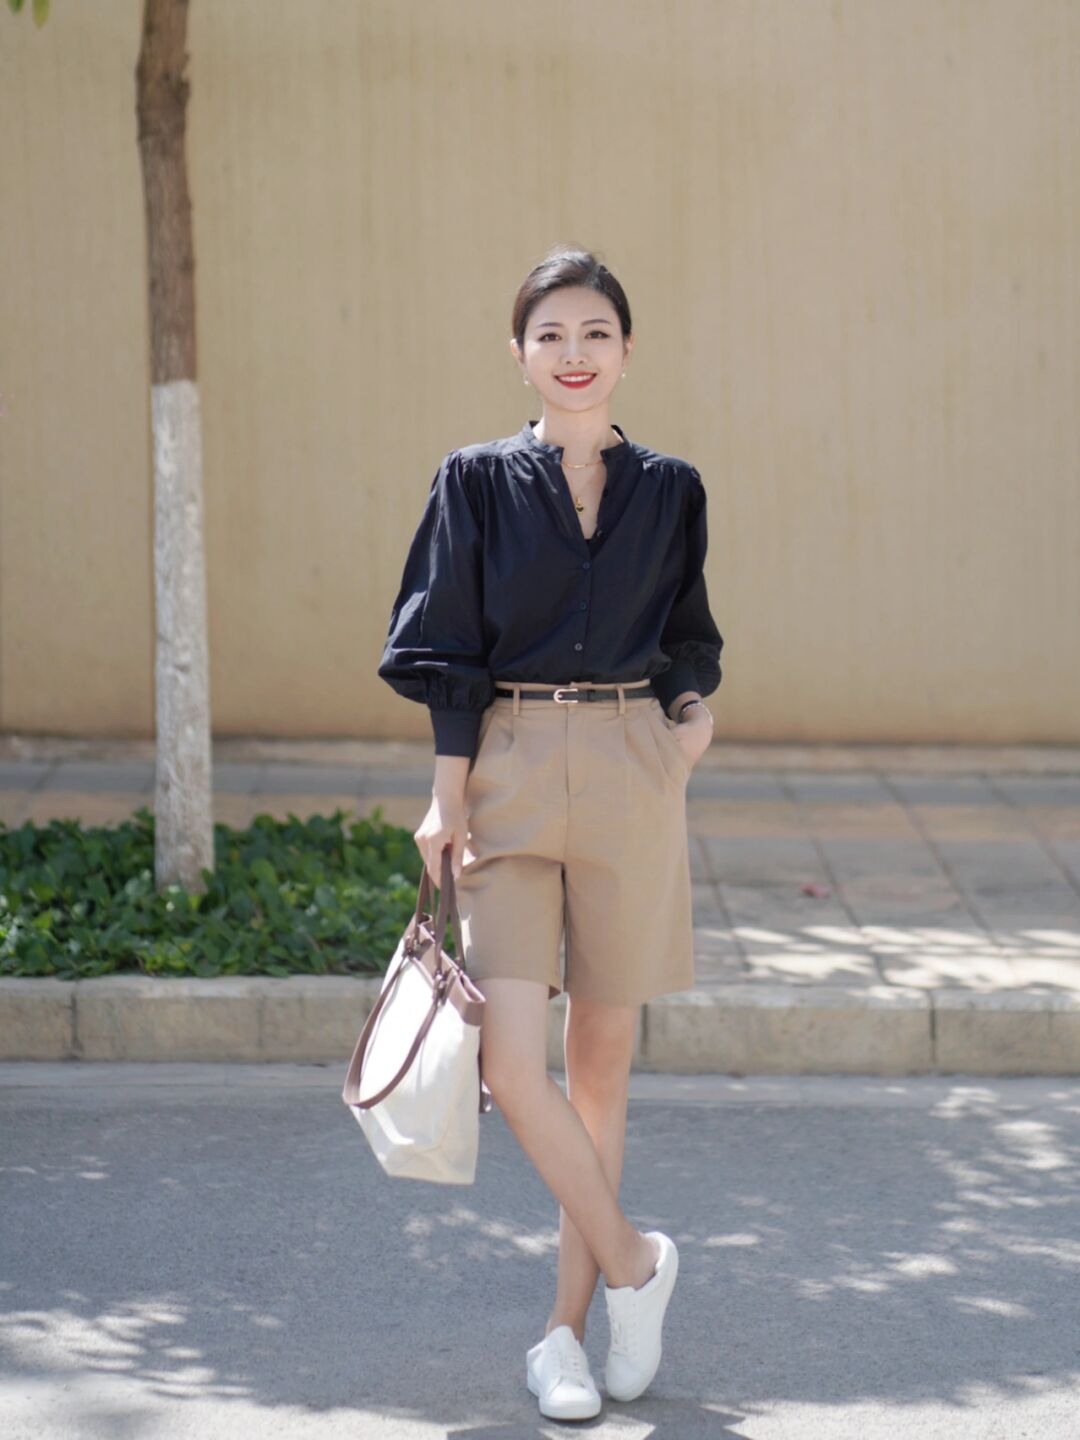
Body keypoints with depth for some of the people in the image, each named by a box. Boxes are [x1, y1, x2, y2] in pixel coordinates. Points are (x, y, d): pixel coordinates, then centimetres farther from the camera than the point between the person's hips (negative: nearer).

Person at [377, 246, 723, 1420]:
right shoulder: (478, 482, 2)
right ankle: (632, 1261, 8)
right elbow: (446, 653, 1)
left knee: (600, 1055, 6)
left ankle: (567, 1327, 16)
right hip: (508, 777, -1)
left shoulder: (669, 491, 7)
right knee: (512, 1058, -13)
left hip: (632, 778, 1)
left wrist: (692, 704, -1)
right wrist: (448, 794, -6)